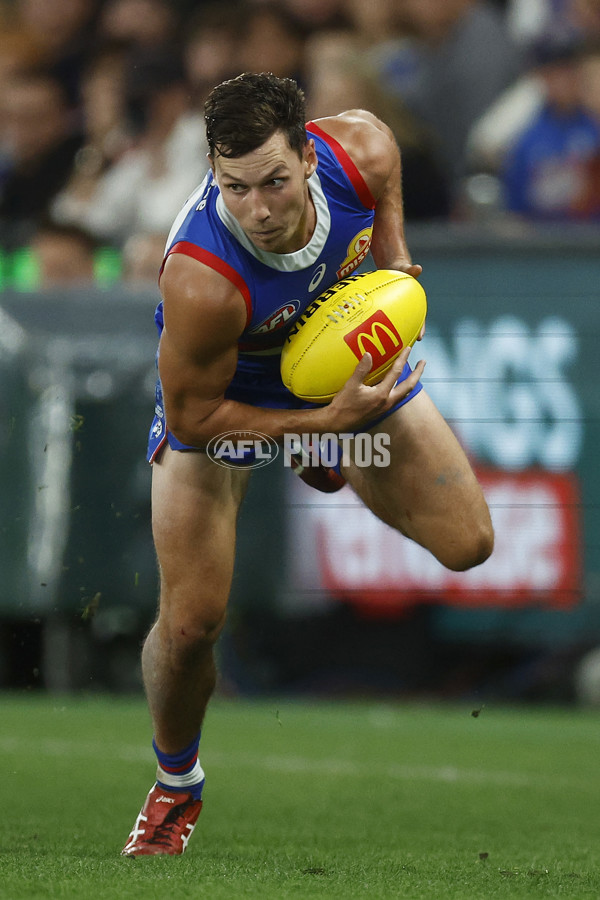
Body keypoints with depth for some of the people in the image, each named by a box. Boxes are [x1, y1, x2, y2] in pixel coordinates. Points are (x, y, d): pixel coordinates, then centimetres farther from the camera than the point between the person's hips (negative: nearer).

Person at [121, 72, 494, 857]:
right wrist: (327, 421, -29)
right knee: (190, 623, -12)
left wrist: (394, 255, -10)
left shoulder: (362, 150, -32)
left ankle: (344, 470, 40)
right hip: (217, 391, -4)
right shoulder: (201, 280, -44)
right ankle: (177, 784, 20)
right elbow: (193, 420, -29)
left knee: (469, 546, 7)